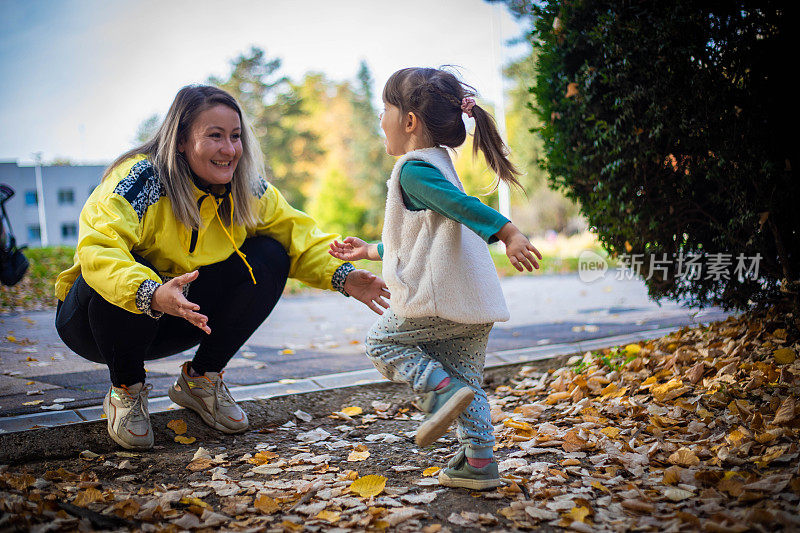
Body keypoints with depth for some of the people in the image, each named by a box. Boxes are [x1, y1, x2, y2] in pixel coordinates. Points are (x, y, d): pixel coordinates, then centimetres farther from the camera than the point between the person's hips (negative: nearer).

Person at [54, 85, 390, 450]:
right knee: (121, 279, -38)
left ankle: (200, 379, 4)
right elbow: (97, 249, -40)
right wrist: (152, 295, -58)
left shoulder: (245, 189, -8)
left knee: (269, 259, -13)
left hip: (182, 319, 4)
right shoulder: (139, 180, -26)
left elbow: (294, 232, -2)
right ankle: (126, 391, -6)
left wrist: (342, 276, -19)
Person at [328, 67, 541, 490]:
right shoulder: (438, 165, 24)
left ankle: (443, 391, -10)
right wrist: (371, 252, 39)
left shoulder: (414, 169, -7)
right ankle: (479, 463, 13)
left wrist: (510, 235, -36)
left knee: (382, 341, 7)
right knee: (467, 378, 13)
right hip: (476, 302, 9)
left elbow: (464, 206, -24)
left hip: (441, 298, -9)